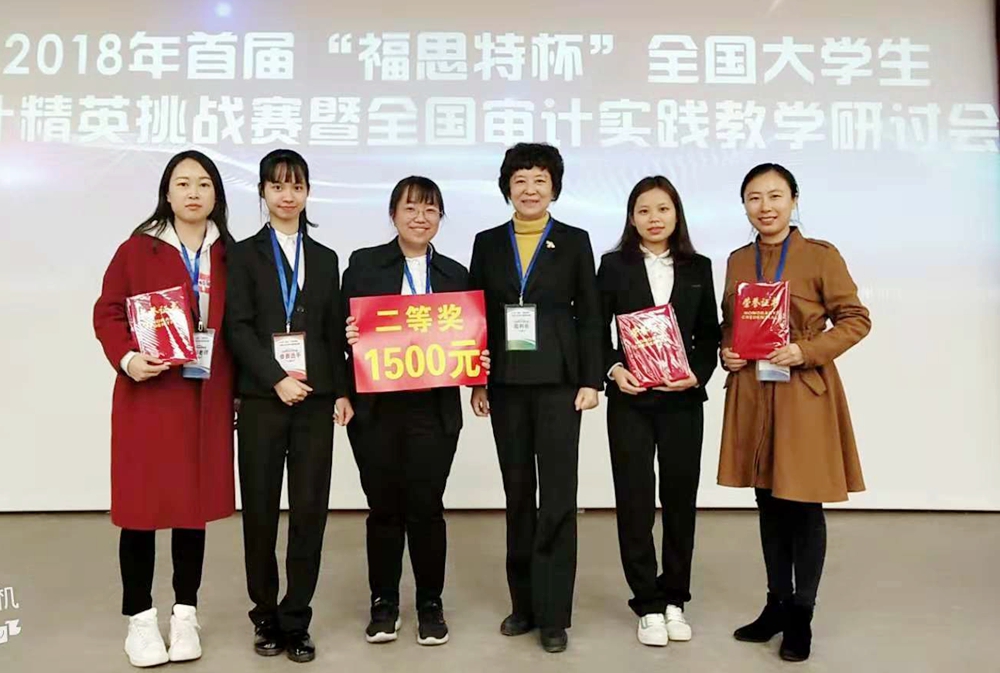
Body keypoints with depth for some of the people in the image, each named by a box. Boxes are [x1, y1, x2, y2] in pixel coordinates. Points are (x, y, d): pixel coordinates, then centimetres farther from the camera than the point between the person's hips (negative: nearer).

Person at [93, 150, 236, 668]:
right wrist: (128, 359, -16)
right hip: (147, 395, -2)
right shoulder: (137, 249, 1)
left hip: (207, 398, 2)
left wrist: (240, 390, 1)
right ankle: (139, 618, 19)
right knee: (141, 503, 3)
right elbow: (107, 313, 1)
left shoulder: (229, 256, 8)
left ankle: (186, 613, 24)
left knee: (195, 501, 9)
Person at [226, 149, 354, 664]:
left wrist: (342, 391, 1)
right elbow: (239, 328, -4)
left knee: (310, 510, 1)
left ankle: (296, 621, 13)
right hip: (261, 398, -2)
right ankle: (265, 617, 20)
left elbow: (335, 332, 12)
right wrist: (276, 379, -15)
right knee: (260, 510, 4)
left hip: (315, 399, 2)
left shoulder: (325, 258, 16)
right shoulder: (245, 254, 7)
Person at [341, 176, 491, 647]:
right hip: (375, 407, -1)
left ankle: (430, 604, 22)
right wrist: (349, 336, -18)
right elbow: (344, 326, 3)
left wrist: (479, 362, -6)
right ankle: (384, 603, 25)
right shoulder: (363, 263, 6)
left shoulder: (456, 275, 12)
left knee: (426, 507, 4)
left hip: (434, 410, 1)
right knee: (384, 507, 8)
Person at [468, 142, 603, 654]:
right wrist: (476, 382, 2)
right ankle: (524, 602, 24)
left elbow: (589, 316, 2)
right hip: (506, 384, 3)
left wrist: (591, 381, -5)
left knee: (557, 497, -2)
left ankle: (553, 614, 8)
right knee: (518, 494, 11)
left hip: (557, 382, -2)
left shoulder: (574, 241, 4)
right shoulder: (488, 243, 9)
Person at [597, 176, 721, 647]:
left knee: (680, 499, 9)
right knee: (634, 502, 1)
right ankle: (648, 605, 15)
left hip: (682, 400, 2)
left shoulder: (698, 268, 8)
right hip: (631, 400, -1)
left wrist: (698, 373, -9)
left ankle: (675, 600, 25)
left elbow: (709, 334, 8)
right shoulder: (615, 265, 4)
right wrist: (613, 369, -14)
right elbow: (597, 331, 2)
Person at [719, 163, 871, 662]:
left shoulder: (821, 256, -6)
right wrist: (725, 353, -3)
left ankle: (801, 616, 20)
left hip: (806, 395, -4)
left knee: (803, 504, 4)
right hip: (752, 395, 5)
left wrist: (807, 351, -17)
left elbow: (856, 319, -4)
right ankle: (776, 604, 28)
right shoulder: (737, 261, 8)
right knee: (768, 502, 13)